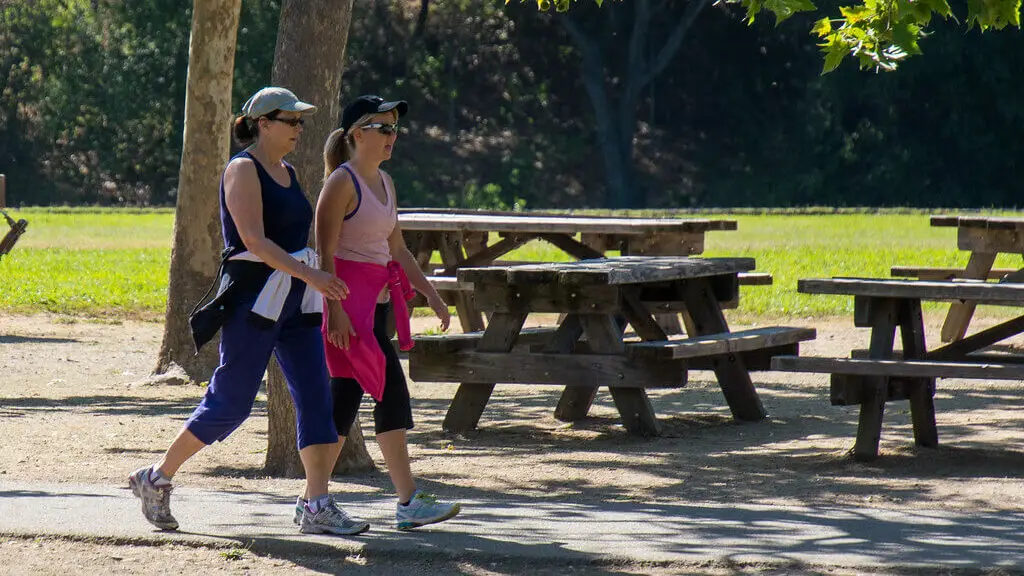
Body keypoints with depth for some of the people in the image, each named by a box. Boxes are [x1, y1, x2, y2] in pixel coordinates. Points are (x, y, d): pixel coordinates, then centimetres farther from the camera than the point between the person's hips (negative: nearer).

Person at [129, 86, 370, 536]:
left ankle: (317, 508, -2)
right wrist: (310, 274, -28)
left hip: (294, 299, 8)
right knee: (231, 402, -5)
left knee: (316, 397, -1)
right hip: (253, 297, -8)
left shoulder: (287, 173, 17)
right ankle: (156, 480, 10)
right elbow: (254, 240, -21)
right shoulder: (243, 170, -10)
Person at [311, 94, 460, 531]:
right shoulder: (342, 182, -11)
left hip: (376, 301, 9)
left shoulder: (384, 183, 16)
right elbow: (325, 251, -15)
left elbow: (397, 249, 22)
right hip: (348, 299, -9)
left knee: (346, 394, 8)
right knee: (390, 390, -9)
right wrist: (335, 309, -23)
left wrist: (430, 293, 16)